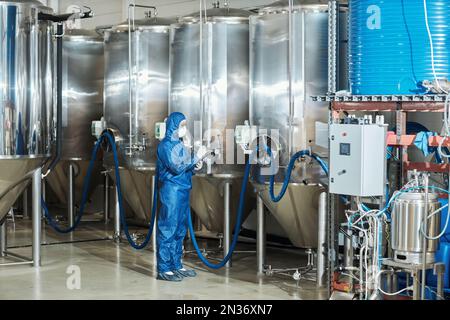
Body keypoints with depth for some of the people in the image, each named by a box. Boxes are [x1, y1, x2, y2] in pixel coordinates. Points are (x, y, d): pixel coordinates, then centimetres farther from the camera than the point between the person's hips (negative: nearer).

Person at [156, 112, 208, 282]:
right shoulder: (166, 145, -11)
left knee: (180, 229, 12)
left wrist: (195, 166, 2)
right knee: (168, 229, -6)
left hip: (183, 191, 9)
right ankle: (164, 269, -4)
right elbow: (177, 168, -19)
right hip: (171, 191, -9)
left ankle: (176, 265, 19)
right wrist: (197, 157, -15)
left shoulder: (179, 144, 15)